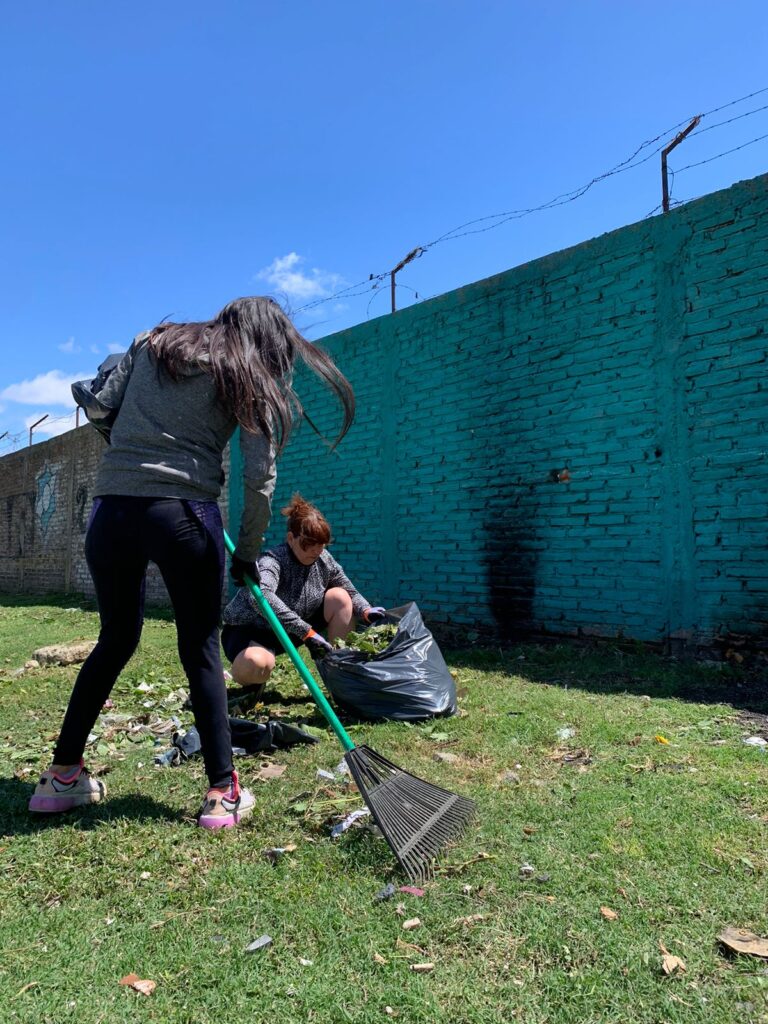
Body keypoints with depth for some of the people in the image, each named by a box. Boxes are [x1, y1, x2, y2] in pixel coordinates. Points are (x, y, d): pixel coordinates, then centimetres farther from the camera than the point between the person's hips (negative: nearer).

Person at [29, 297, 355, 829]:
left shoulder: (150, 343, 19)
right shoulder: (249, 378, 7)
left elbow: (100, 409, 14)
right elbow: (261, 475, 1)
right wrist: (248, 551, 11)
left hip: (111, 508, 4)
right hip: (184, 511, -4)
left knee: (116, 639, 20)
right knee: (201, 649, 7)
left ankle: (63, 775, 29)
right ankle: (223, 793, 12)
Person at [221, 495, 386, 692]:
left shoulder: (324, 560, -8)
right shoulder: (272, 561, -28)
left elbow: (350, 592, 3)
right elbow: (261, 596, -49)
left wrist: (367, 611, -20)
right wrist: (307, 632, -51)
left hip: (292, 632, 6)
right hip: (249, 630, -6)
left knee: (339, 597, -12)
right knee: (256, 663, -41)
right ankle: (252, 683, -2)